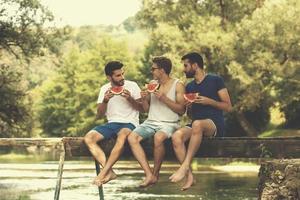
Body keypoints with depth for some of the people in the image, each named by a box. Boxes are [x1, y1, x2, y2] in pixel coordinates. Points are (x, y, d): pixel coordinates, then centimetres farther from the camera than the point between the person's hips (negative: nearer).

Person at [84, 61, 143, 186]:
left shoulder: (132, 86, 2)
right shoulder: (104, 89, 10)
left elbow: (141, 108, 1)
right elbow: (100, 114, 7)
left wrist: (130, 99, -16)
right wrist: (105, 100, -11)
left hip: (129, 123, -4)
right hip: (111, 123, 4)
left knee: (122, 135, -41)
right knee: (88, 138, -23)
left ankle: (103, 173, -38)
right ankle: (109, 172, -30)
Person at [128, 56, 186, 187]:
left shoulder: (177, 85, 0)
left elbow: (181, 110, -7)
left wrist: (164, 99, -15)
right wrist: (144, 99, -1)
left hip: (169, 123, -5)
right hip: (150, 122, 5)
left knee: (158, 138, -39)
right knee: (132, 138, -24)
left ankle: (155, 174, -18)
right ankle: (149, 174, -29)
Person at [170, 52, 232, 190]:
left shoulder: (215, 80, 4)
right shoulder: (189, 87, 21)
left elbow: (228, 107, 1)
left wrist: (208, 101, -11)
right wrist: (189, 106, 4)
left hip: (215, 124, -5)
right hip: (195, 125, 5)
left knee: (197, 124, -41)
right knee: (176, 136, -29)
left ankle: (185, 166, -41)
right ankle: (189, 175, -31)